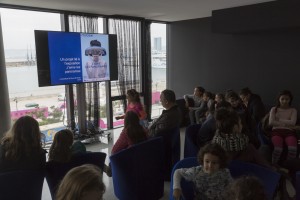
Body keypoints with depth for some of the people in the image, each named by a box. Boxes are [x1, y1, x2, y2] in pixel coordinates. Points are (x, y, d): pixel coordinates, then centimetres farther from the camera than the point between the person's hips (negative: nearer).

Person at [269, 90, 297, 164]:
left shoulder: (293, 110, 15)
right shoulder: (274, 109, 13)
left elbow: (292, 123, -3)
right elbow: (271, 122, -1)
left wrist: (279, 120, 0)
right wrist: (286, 123, -1)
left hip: (289, 132, 1)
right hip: (276, 131, -1)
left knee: (293, 148, -33)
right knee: (278, 148, -33)